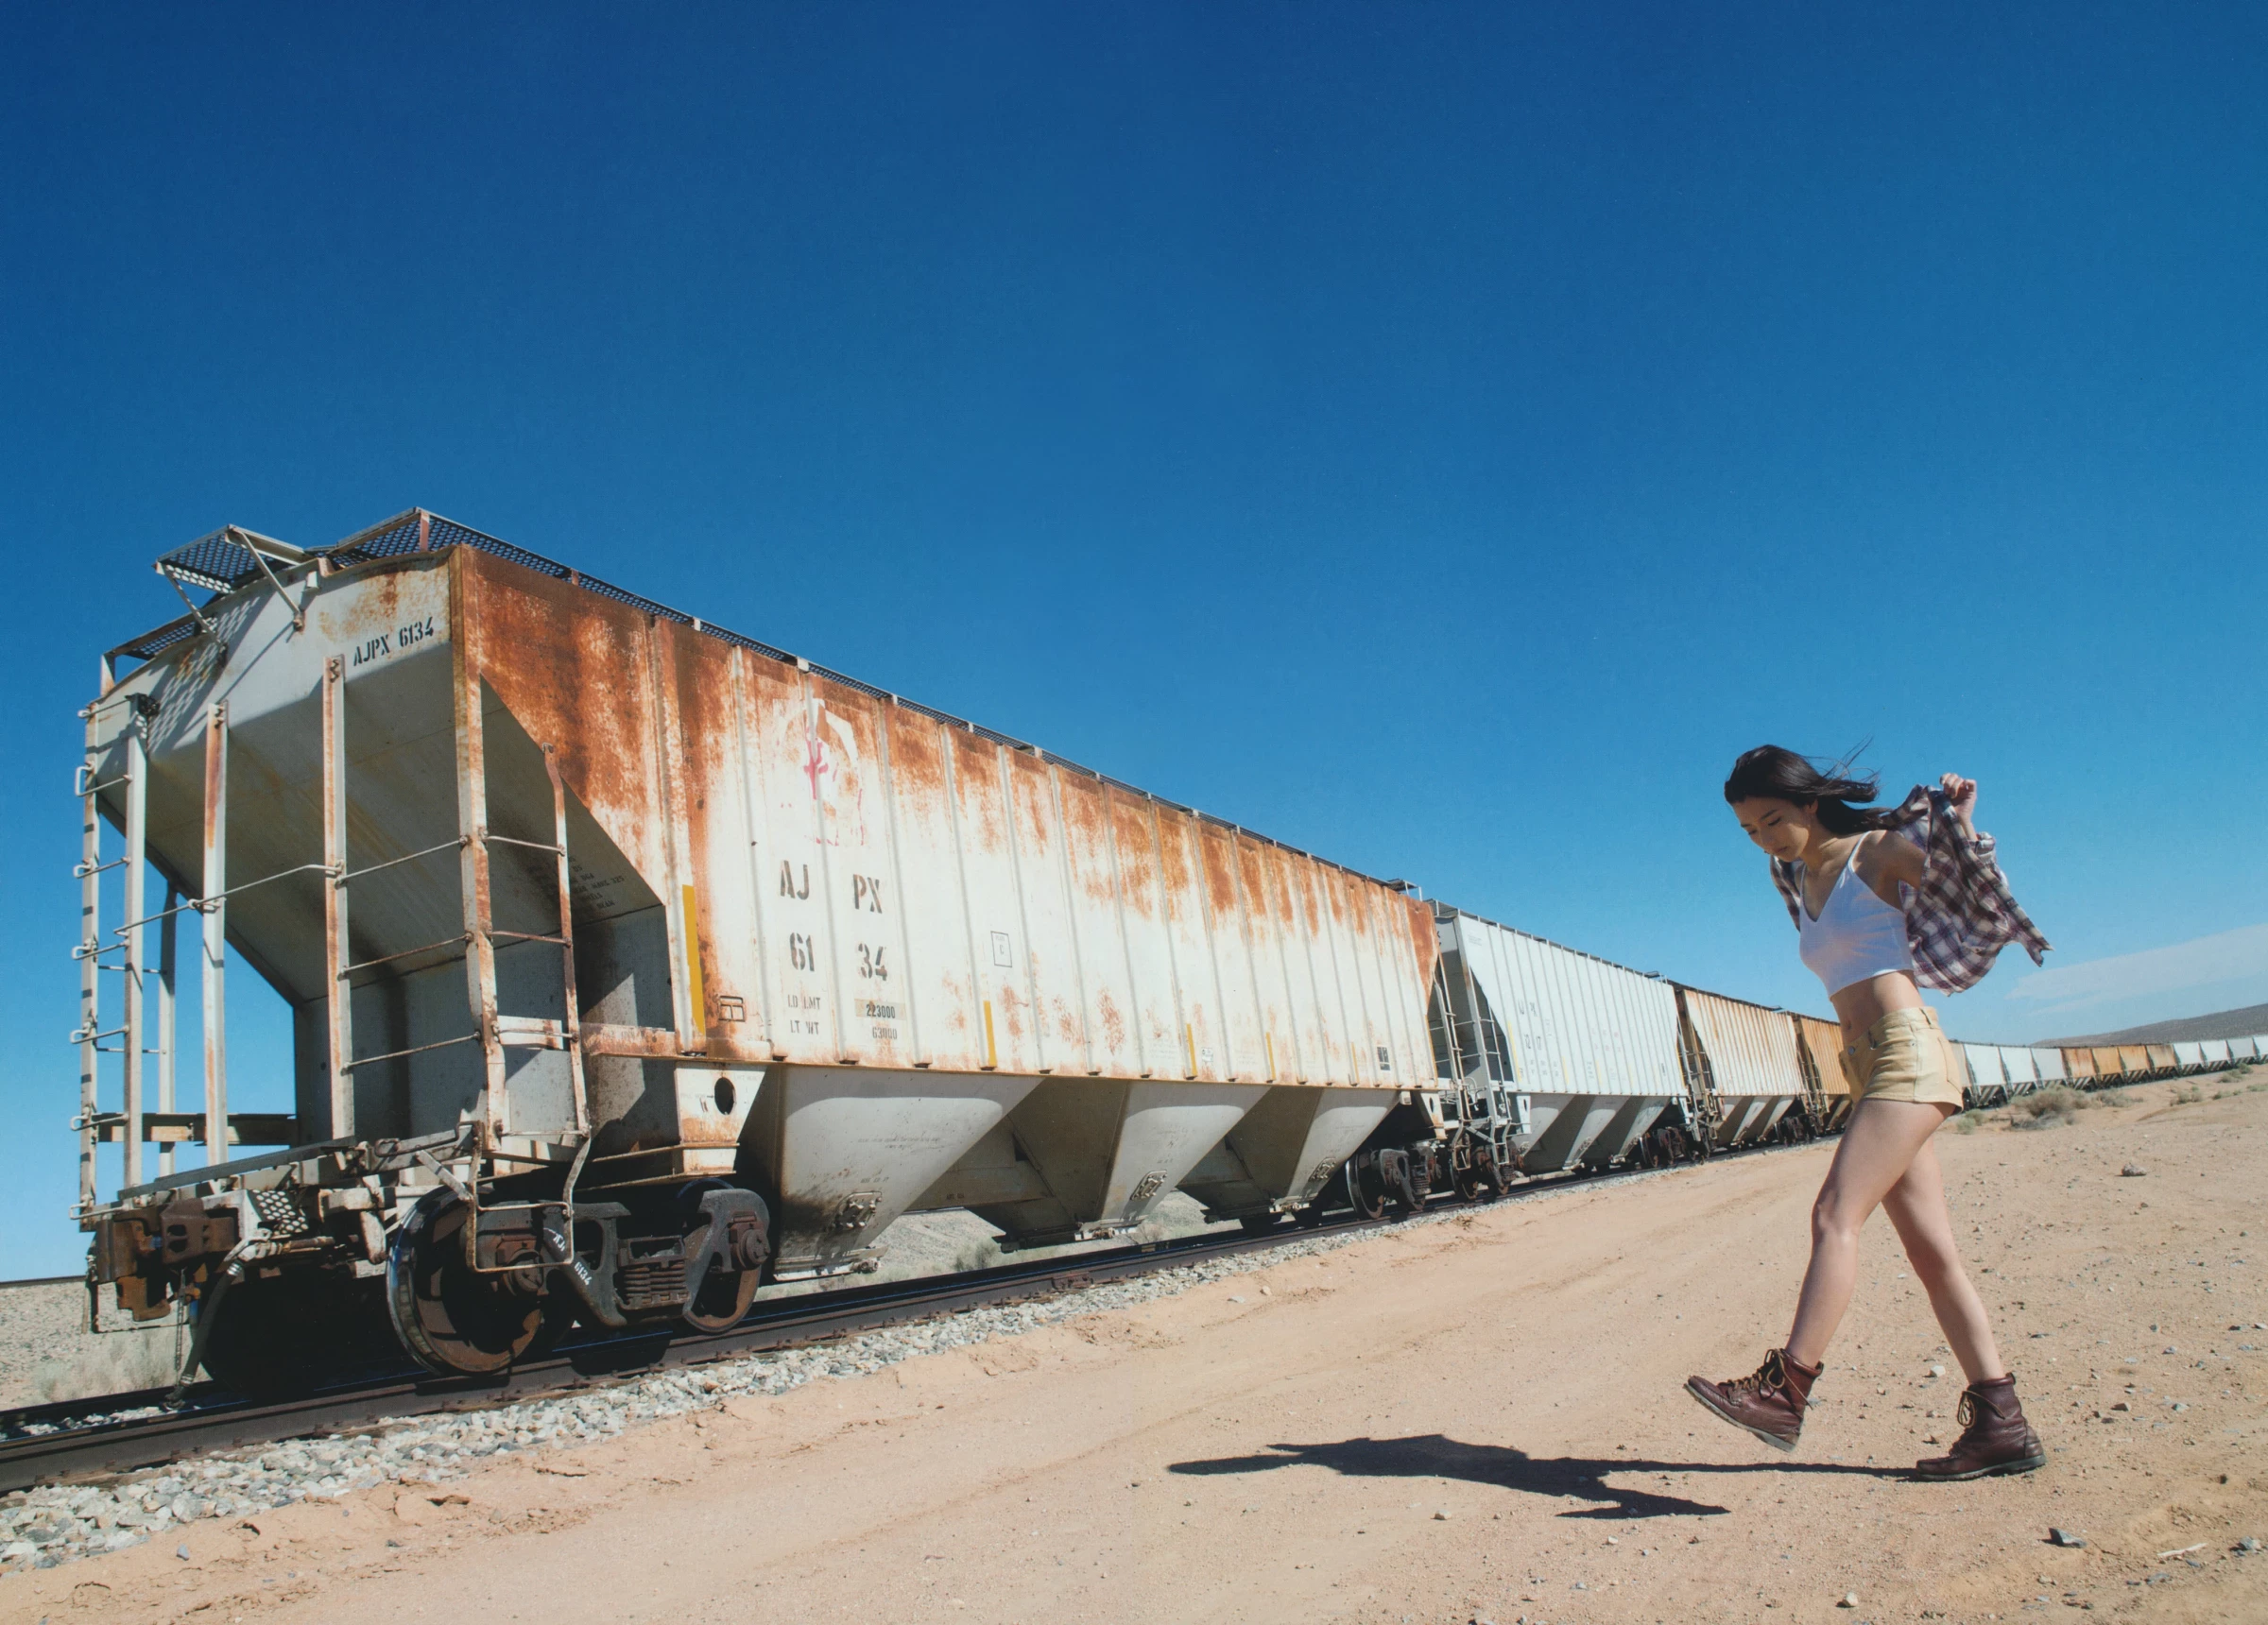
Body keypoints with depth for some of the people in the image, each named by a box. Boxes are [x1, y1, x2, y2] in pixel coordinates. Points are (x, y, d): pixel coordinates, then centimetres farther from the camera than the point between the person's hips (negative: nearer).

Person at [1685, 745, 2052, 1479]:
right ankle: (2001, 1424, 7)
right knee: (1932, 1252, 4)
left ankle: (1785, 1391, -25)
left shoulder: (1879, 852, 0)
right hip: (1868, 1070, 8)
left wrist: (1963, 824, -10)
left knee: (1834, 1215, -20)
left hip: (1907, 1053, -8)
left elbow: (1983, 904, 1)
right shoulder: (1802, 881, 19)